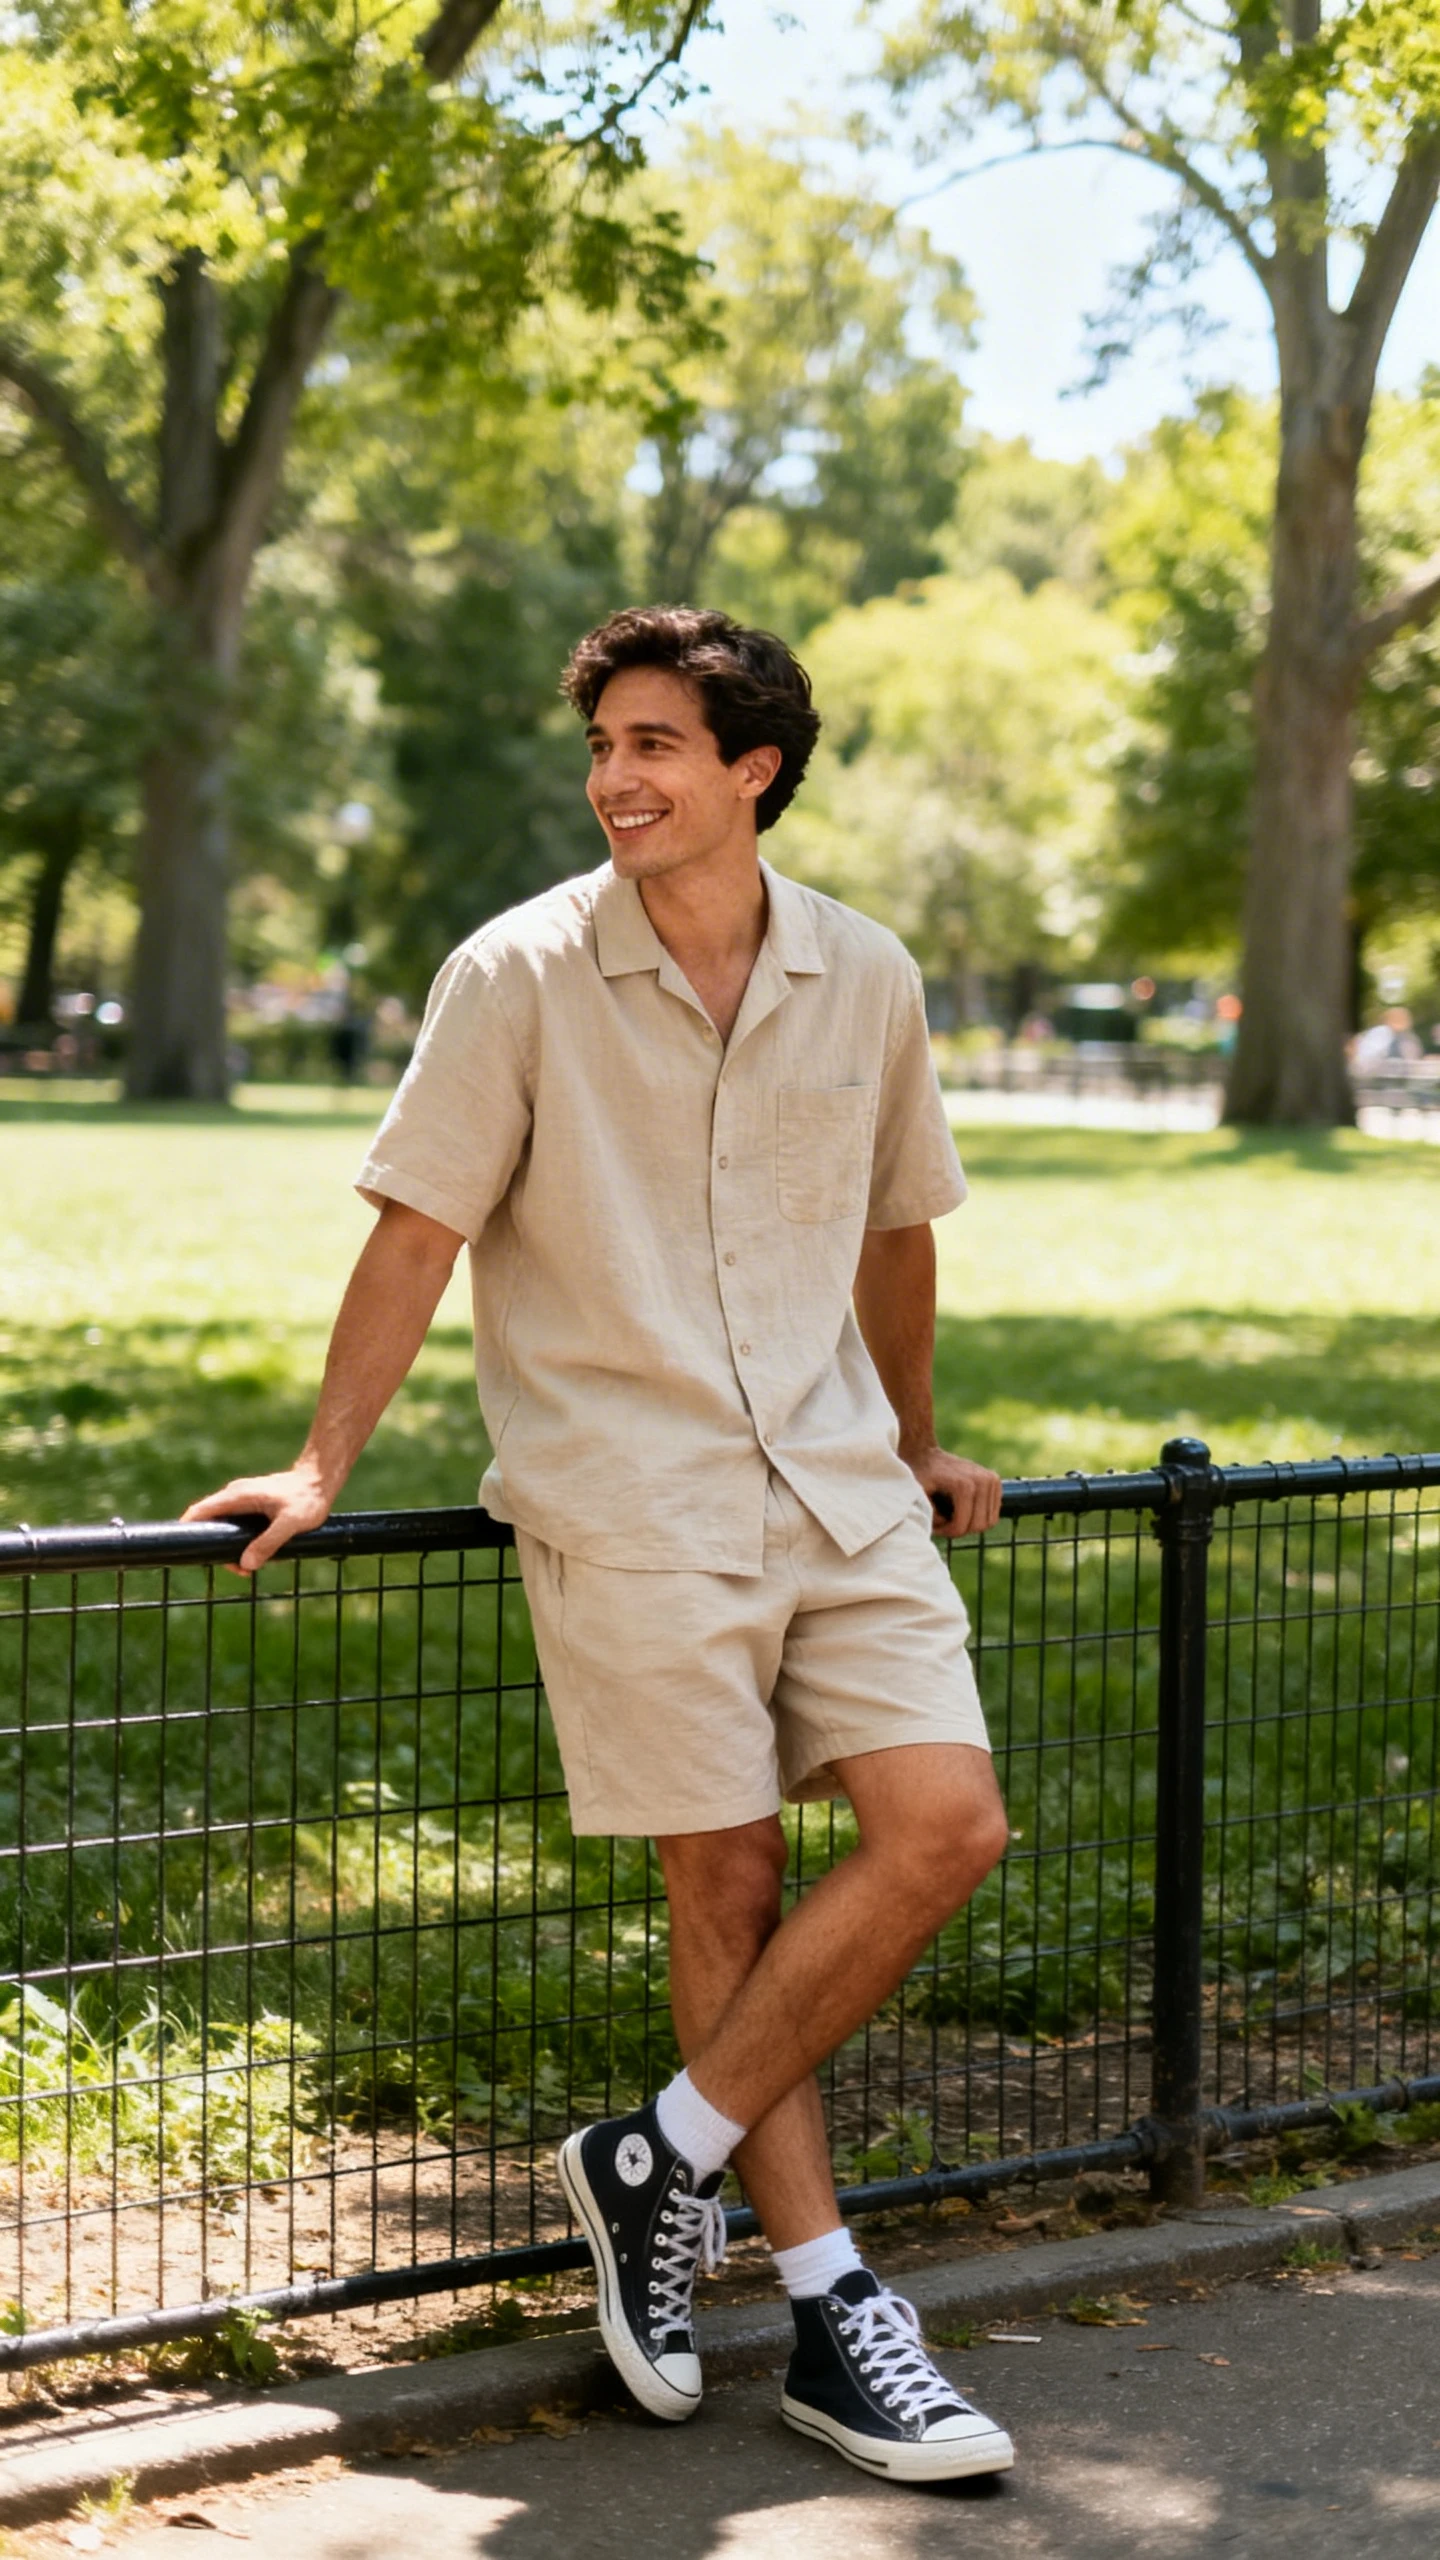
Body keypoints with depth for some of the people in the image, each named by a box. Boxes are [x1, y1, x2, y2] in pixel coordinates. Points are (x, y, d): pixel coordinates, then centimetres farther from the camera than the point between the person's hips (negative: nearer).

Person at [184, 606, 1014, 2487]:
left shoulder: (866, 981, 6)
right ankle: (831, 2311, 9)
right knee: (726, 1884, -2)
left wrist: (917, 1443, 28)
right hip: (624, 1506, -4)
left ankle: (665, 2161, 6)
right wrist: (322, 1468, -4)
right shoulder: (521, 977, -5)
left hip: (835, 1488, 4)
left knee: (947, 1827, -9)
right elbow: (419, 1232, -2)